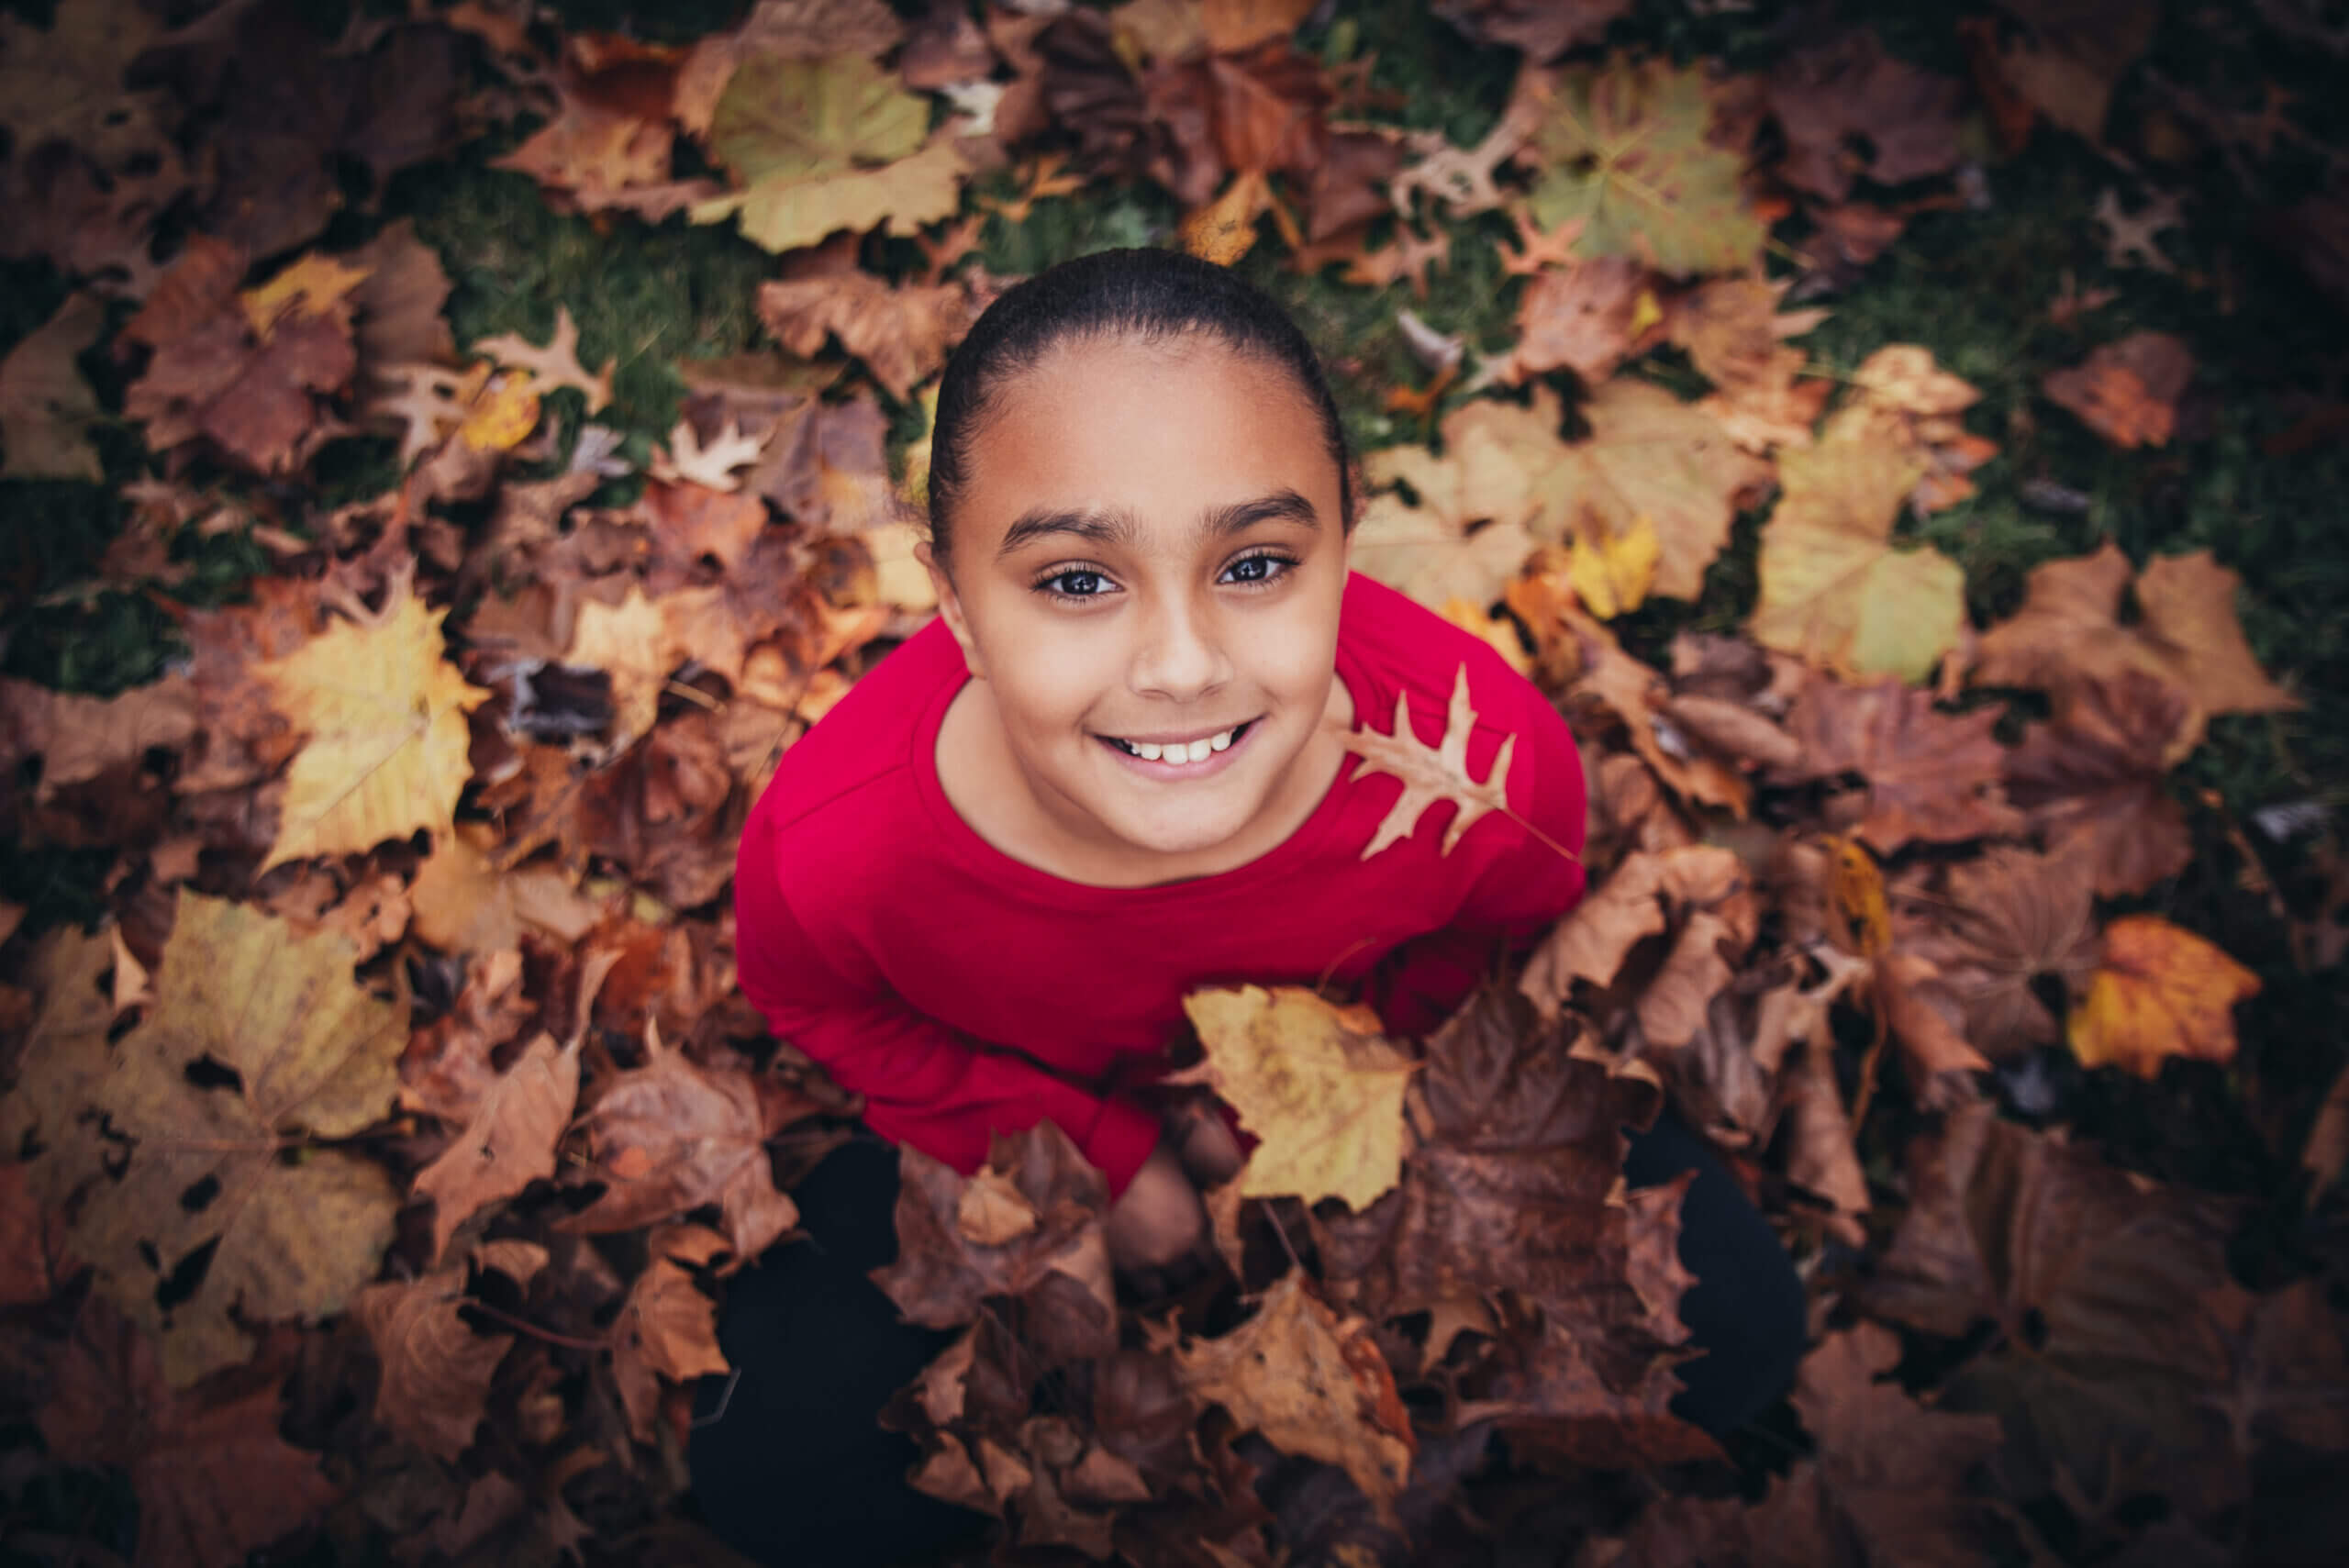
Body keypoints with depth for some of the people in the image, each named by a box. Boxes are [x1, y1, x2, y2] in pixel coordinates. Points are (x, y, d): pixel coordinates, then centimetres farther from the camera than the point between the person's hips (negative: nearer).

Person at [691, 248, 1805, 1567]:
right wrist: (1096, 1147, -14)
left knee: (1736, 1332, -2)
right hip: (1029, 1102, 0)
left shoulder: (1490, 758, -36)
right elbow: (825, 1009, -11)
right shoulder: (831, 846, -38)